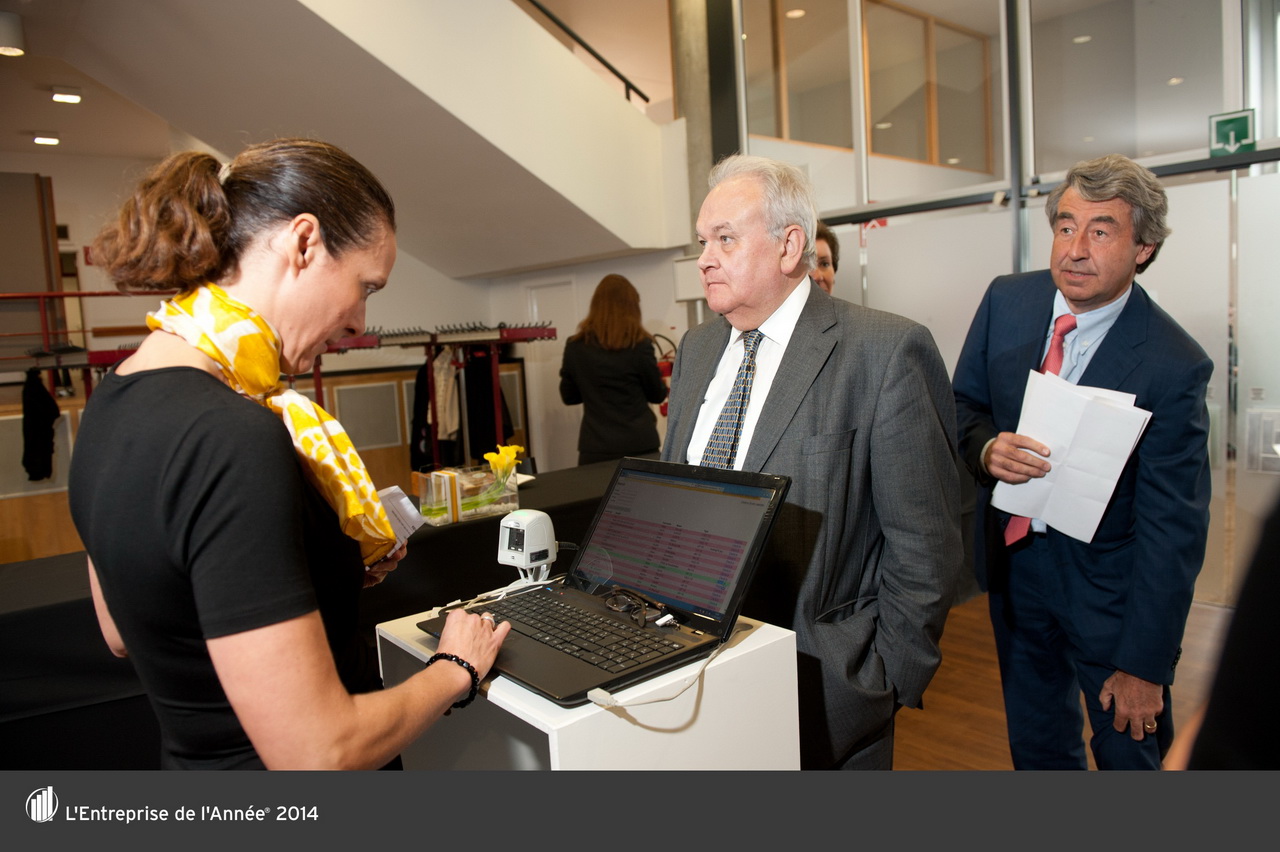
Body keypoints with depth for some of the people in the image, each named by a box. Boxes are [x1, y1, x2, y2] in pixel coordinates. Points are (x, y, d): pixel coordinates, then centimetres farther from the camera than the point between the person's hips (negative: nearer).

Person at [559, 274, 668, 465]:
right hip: (639, 445, -2)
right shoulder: (639, 344, -8)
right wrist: (663, 385, 26)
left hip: (595, 449, 2)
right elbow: (657, 394, 4)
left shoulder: (575, 346, -1)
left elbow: (569, 396, 11)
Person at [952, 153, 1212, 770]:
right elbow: (963, 403, 3)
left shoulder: (1174, 366, -21)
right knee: (1035, 747, 23)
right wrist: (986, 448, -21)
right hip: (1014, 563, 4)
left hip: (1109, 585, -4)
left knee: (1129, 751, 16)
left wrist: (1143, 662, -17)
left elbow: (1172, 527, -19)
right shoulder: (1006, 300, -8)